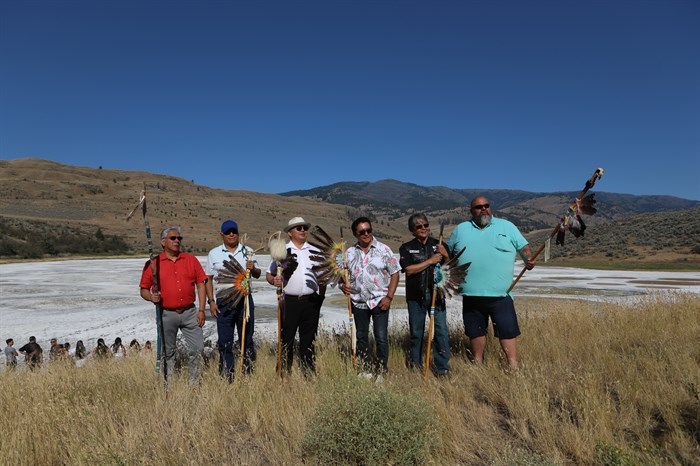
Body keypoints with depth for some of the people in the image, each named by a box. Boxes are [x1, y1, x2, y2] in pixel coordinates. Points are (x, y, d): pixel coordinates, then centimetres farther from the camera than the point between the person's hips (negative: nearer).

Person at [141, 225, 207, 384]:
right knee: (168, 352, 10)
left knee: (197, 348, 2)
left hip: (190, 312, 2)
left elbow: (200, 284, 5)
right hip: (167, 315, -1)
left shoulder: (191, 260, 5)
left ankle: (195, 383, 17)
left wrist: (201, 310, -1)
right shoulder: (153, 264, 0)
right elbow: (143, 289, 5)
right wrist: (151, 297, -18)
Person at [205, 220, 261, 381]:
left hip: (245, 299, 1)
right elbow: (208, 278, 6)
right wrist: (211, 301, -2)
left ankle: (249, 371, 21)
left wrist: (253, 269, -15)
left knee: (247, 337, 9)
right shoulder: (214, 253, 4)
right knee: (225, 341, 4)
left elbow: (257, 274, 9)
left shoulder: (248, 251, 6)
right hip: (223, 302, -1)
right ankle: (226, 376, 14)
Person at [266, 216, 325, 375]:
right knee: (286, 339, 2)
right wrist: (274, 280, -19)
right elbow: (269, 274, 3)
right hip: (289, 301, -3)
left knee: (309, 340, 10)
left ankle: (309, 373, 21)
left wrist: (321, 294, 5)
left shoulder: (314, 251, 11)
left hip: (311, 302, 3)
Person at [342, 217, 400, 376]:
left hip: (379, 301, -3)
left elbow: (394, 274, -4)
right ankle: (365, 370, 27)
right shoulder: (350, 252, 4)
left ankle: (381, 371, 14)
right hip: (358, 302, 3)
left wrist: (389, 297, -11)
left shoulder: (383, 249, -4)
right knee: (361, 337, 13)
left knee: (381, 337, -1)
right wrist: (343, 285, -8)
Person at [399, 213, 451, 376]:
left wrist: (445, 256, -10)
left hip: (436, 294, 1)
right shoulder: (406, 248, 3)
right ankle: (415, 364, 26)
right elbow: (409, 270, -11)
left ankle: (443, 368, 5)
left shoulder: (438, 245, 8)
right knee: (416, 331, 9)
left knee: (441, 330, -5)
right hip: (416, 296, 0)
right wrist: (430, 261, -14)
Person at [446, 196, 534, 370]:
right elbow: (447, 253, 17)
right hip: (471, 295, 2)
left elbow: (524, 246, 5)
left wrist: (528, 259, -15)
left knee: (507, 332, 0)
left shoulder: (506, 226, 5)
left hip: (500, 295, -2)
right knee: (476, 331, 14)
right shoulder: (460, 229, 9)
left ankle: (514, 369, 9)